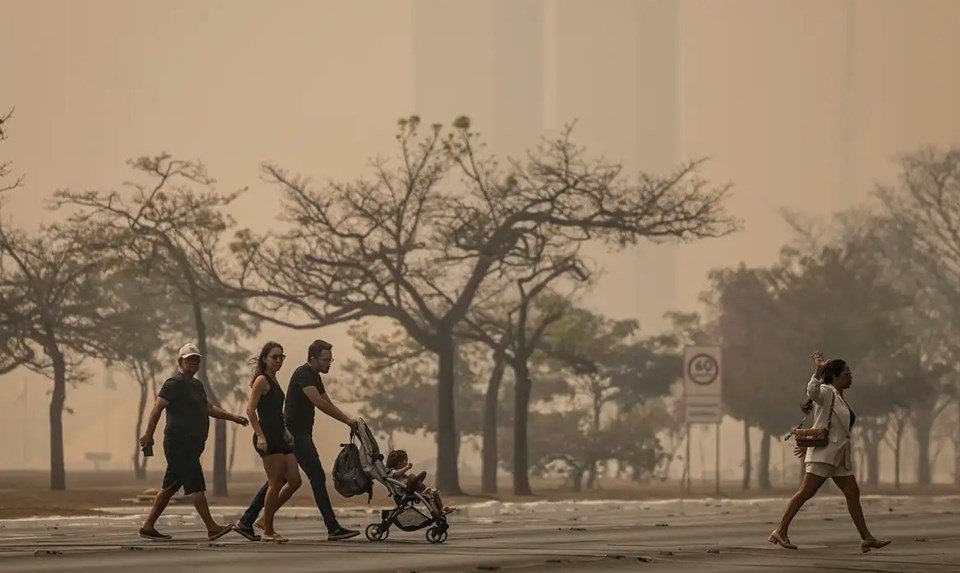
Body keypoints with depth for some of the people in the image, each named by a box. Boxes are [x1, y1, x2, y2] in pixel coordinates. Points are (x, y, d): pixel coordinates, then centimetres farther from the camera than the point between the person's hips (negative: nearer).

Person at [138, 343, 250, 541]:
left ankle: (148, 527, 14)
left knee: (170, 487, 11)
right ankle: (212, 528, -13)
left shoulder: (196, 385, 20)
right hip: (179, 444, -10)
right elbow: (157, 408, -13)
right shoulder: (174, 384, -9)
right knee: (196, 486, -11)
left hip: (191, 446, 10)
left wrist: (233, 417, 14)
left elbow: (209, 408, 24)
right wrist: (148, 435, -18)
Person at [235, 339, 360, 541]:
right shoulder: (303, 374, -14)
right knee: (317, 477, -10)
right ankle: (333, 528, -10)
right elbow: (319, 402, -25)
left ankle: (245, 522, 12)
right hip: (296, 433, -10)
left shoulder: (314, 376, 18)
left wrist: (348, 420, 6)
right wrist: (346, 420, -22)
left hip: (301, 434, 10)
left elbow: (328, 404, 19)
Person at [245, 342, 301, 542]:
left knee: (294, 481, 6)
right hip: (267, 437, -9)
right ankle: (268, 531, 0)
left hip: (279, 437, 9)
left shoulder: (273, 381, 20)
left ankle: (265, 518, 16)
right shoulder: (261, 380, -7)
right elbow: (250, 409, -15)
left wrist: (286, 433, 22)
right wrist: (260, 436, -22)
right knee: (276, 484, -7)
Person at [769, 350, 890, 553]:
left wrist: (809, 444, 28)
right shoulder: (826, 392, -8)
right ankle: (780, 532, -7)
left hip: (840, 456, 10)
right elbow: (812, 391, -32)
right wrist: (819, 370, -44)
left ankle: (866, 538, 9)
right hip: (823, 454, -10)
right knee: (806, 492, -10)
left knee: (853, 493, 7)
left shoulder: (840, 398, 20)